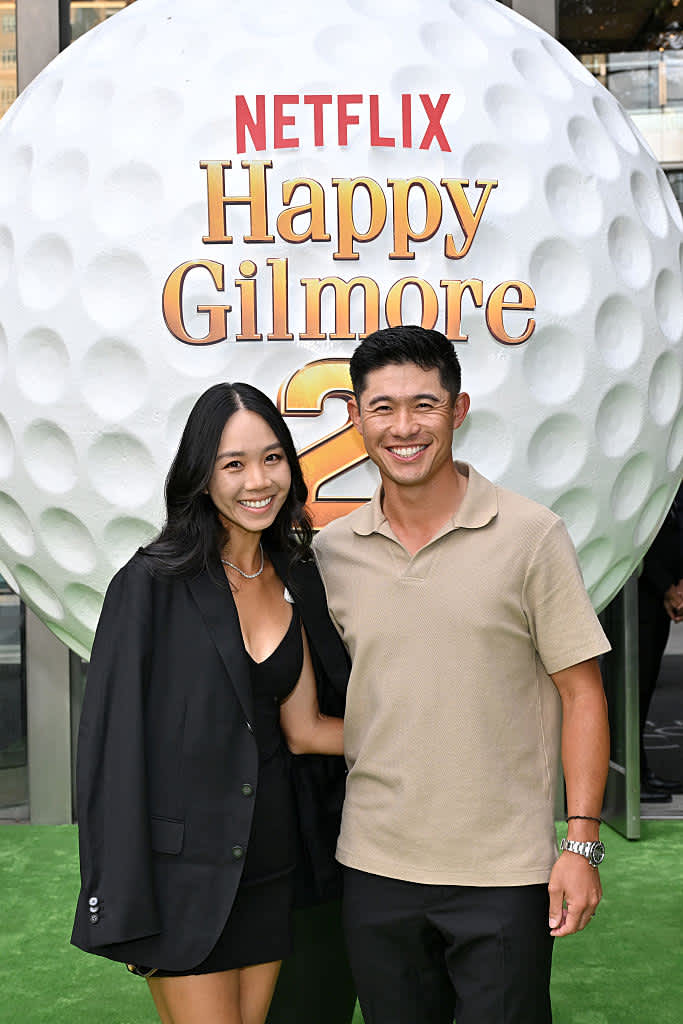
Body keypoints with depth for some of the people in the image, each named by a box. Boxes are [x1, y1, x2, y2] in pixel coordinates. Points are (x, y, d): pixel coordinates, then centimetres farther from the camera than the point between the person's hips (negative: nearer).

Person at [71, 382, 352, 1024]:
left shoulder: (296, 580, 7)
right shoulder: (154, 584, -11)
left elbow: (304, 727, 7)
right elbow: (113, 737, -11)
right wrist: (122, 909, -13)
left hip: (269, 864, 6)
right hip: (183, 869, -5)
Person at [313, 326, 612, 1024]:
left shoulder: (531, 536, -7)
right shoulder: (330, 551, 3)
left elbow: (582, 694, -4)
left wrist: (582, 844, -9)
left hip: (505, 873, -3)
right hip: (374, 867, 3)